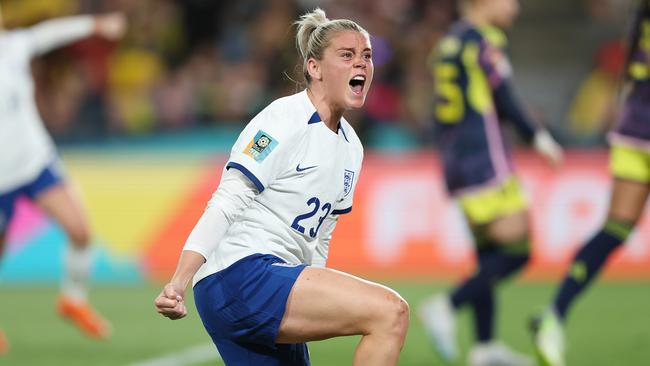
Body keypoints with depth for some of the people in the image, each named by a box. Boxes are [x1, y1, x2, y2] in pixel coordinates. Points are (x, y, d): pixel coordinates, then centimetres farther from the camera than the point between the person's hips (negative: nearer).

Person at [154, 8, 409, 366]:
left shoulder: (351, 146, 18)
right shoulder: (283, 119, -8)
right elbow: (225, 205, -14)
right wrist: (177, 284, -23)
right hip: (236, 276, -10)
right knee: (390, 312, -24)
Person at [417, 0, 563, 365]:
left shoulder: (451, 40, 17)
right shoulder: (485, 40, -10)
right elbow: (503, 99, -16)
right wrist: (537, 136, -8)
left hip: (455, 158, 9)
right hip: (486, 158, -9)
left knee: (489, 252, 11)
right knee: (517, 250, -8)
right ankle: (447, 306, -14)